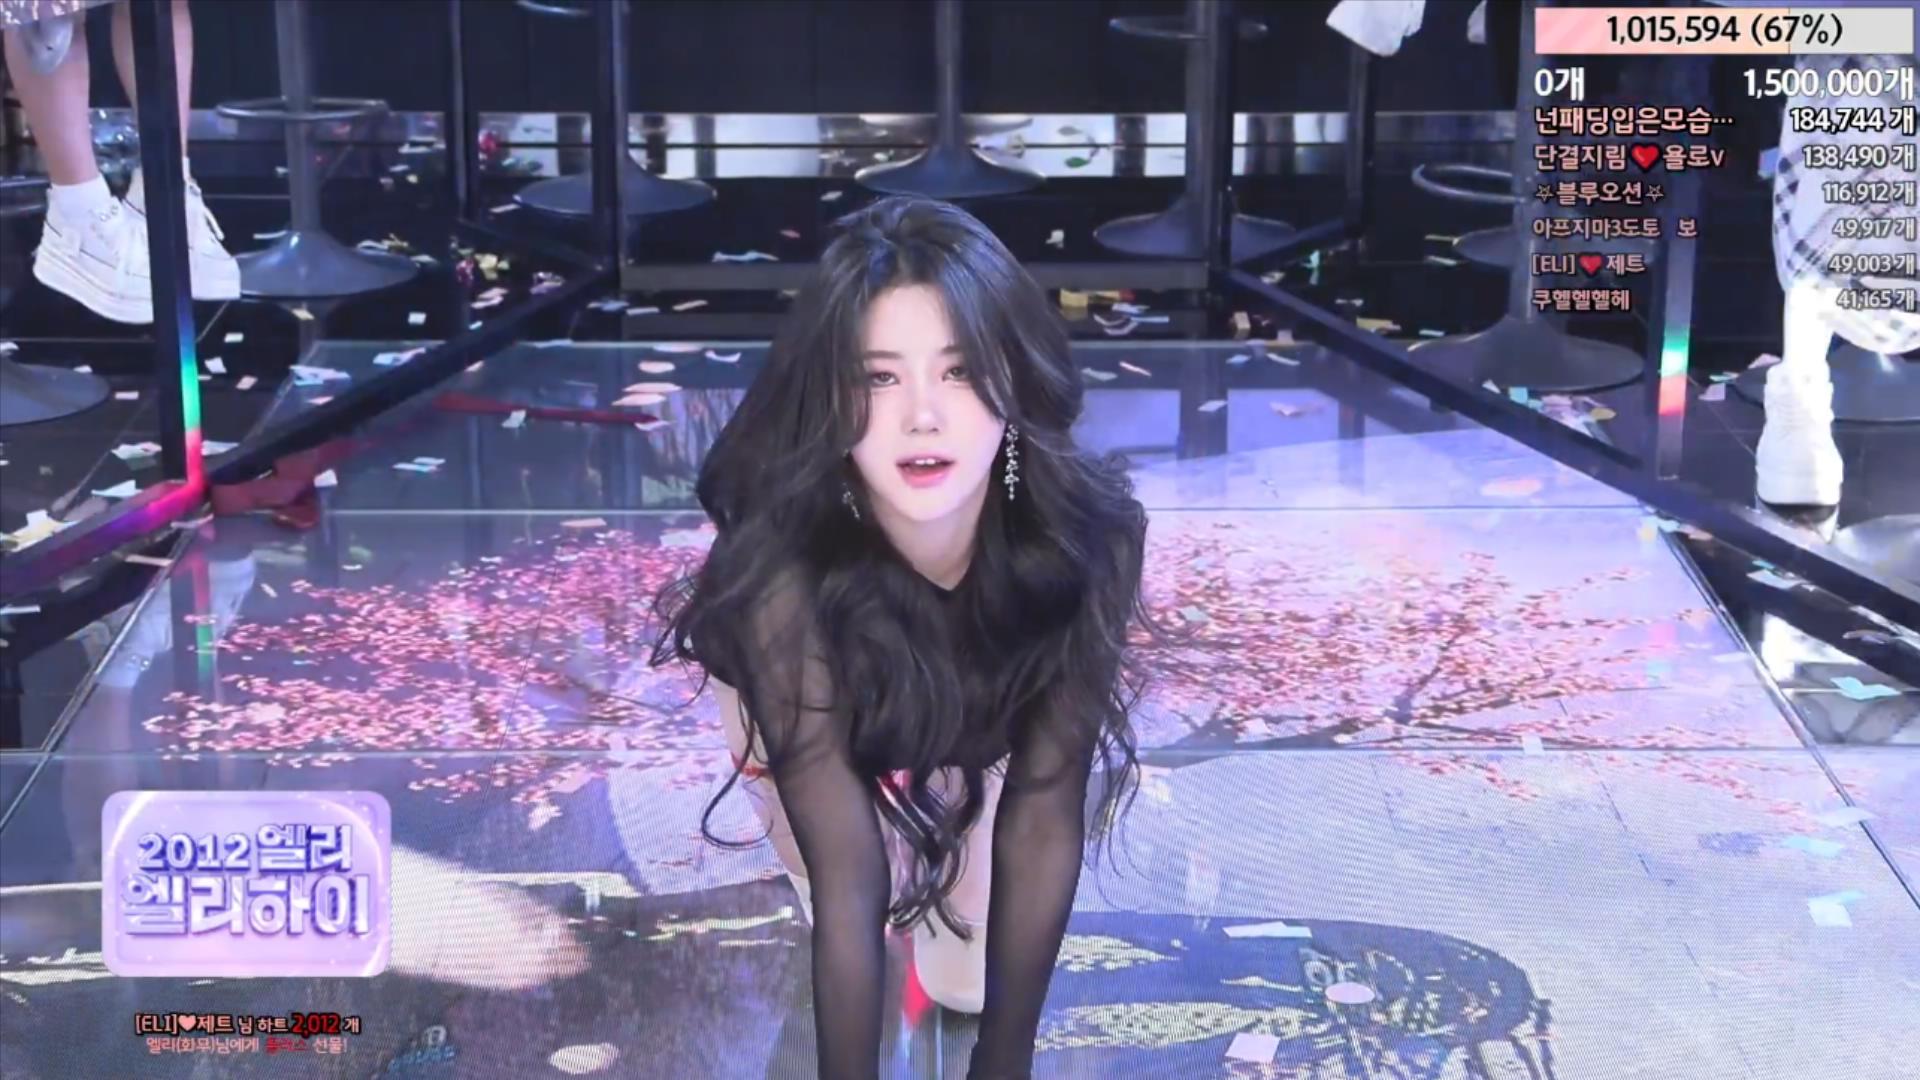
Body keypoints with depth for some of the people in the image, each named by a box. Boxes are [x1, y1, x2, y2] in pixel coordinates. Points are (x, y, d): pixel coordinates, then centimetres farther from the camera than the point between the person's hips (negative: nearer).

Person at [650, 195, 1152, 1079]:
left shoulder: (1089, 531, -38)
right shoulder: (782, 571, -43)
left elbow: (1045, 817, -29)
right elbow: (845, 877, -38)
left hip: (981, 719, 0)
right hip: (821, 703, 0)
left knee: (970, 974, -11)